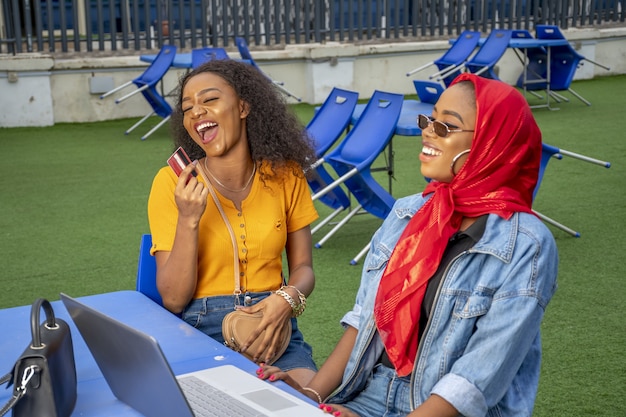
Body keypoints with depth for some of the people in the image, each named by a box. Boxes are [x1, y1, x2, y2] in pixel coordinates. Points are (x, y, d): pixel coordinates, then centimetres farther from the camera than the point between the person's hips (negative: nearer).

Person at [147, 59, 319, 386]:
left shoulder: (284, 174, 3)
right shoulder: (173, 182, -5)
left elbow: (302, 266, 9)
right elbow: (173, 300, -7)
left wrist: (288, 298, -13)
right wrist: (188, 221, -20)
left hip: (272, 327, 3)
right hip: (200, 330, -2)